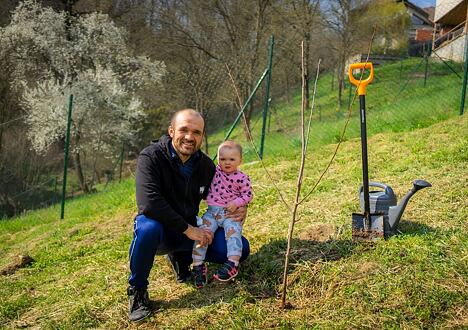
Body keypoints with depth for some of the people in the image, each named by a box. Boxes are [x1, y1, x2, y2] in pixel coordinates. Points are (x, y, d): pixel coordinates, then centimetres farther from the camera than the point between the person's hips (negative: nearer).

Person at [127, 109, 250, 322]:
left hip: (191, 230, 5)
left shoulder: (205, 165, -3)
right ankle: (137, 290, -12)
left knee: (240, 248, -9)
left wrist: (239, 210, -10)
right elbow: (149, 203, -32)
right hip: (159, 230, -5)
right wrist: (188, 229, -28)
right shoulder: (151, 157, -19)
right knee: (148, 227, -41)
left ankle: (181, 256, 15)